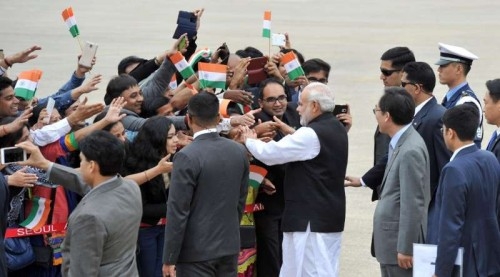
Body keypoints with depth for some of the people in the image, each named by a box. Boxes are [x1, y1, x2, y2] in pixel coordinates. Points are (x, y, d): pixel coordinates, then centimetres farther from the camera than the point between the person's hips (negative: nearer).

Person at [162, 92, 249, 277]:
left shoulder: (187, 157, -16)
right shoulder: (239, 151, 3)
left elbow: (178, 211, -16)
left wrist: (169, 258, -10)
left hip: (197, 250, -6)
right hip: (230, 246, 6)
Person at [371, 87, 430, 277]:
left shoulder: (410, 151, -21)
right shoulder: (400, 143, 9)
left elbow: (412, 205, -22)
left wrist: (405, 248, -20)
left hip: (402, 239, -10)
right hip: (391, 240, 10)